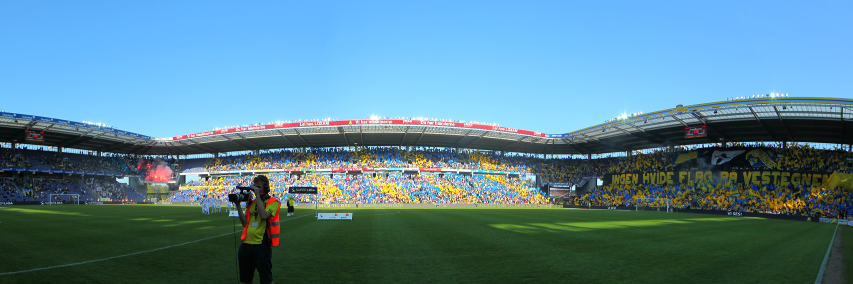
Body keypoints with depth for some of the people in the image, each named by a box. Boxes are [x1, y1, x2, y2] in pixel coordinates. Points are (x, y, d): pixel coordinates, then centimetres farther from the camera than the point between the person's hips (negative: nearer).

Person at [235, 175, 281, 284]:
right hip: (246, 244, 6)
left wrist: (258, 196, -17)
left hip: (262, 245, -6)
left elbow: (264, 216, -22)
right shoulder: (252, 202, 14)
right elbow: (245, 223, 9)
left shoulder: (273, 202, -4)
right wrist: (238, 205, 2)